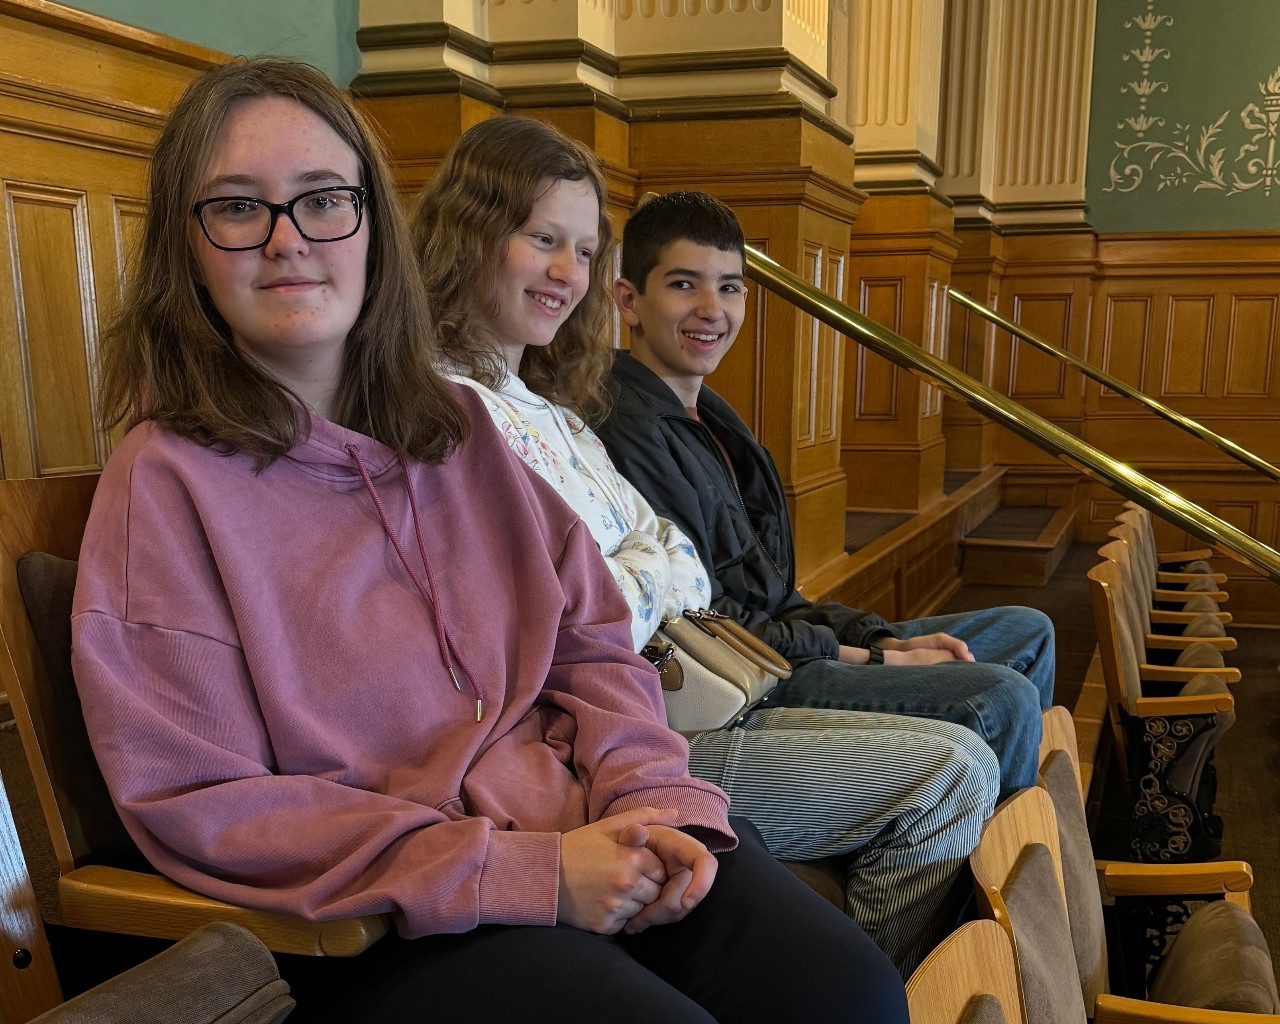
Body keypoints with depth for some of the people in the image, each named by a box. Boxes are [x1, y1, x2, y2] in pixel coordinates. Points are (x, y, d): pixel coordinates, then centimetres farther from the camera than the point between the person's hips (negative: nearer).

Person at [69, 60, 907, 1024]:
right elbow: (201, 801, -11)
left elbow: (590, 641, 12)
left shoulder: (457, 429, 12)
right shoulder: (167, 482, -6)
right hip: (383, 929, -5)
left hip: (584, 827, 5)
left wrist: (648, 798, -9)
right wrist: (525, 874, -17)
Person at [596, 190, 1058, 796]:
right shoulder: (626, 431, -18)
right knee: (1002, 698, -22)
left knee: (1027, 632, 15)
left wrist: (887, 639, 1)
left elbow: (771, 593, 15)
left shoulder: (709, 417, 15)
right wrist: (878, 661, -13)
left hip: (778, 642, 11)